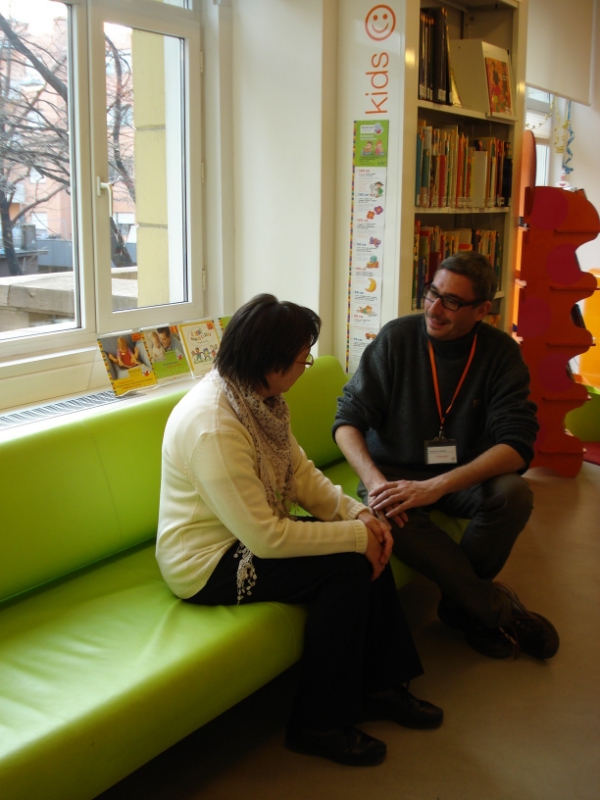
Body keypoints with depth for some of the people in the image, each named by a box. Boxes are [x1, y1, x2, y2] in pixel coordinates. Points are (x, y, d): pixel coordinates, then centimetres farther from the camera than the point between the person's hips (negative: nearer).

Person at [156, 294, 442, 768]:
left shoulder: (260, 399, 0)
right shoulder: (213, 426, -31)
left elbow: (302, 472, 6)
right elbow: (266, 537, -31)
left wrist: (358, 515, -10)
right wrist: (355, 536, -23)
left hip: (248, 536, 9)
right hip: (208, 564, -9)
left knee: (368, 547, -1)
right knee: (346, 569, -19)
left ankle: (381, 684, 15)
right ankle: (319, 724, -2)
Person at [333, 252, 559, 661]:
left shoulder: (501, 352, -9)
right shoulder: (397, 337, -11)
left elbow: (516, 443, -18)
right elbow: (348, 418, -9)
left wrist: (436, 486, -33)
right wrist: (374, 480, -30)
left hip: (462, 475, 1)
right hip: (395, 471, -1)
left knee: (514, 493, -30)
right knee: (391, 515, -34)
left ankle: (464, 604, -7)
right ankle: (498, 609, -16)